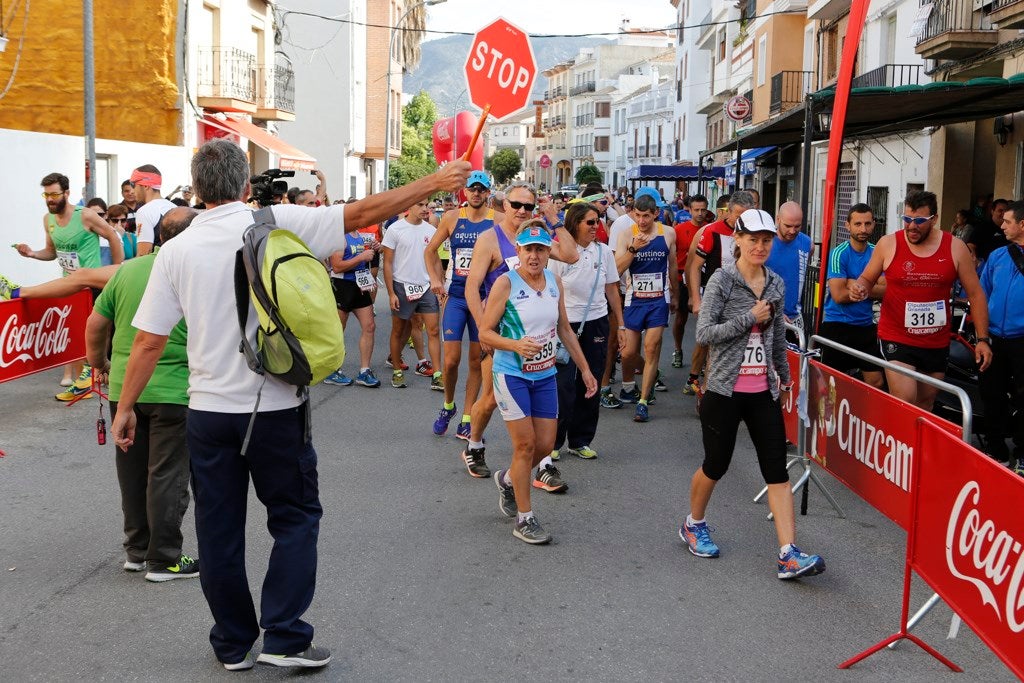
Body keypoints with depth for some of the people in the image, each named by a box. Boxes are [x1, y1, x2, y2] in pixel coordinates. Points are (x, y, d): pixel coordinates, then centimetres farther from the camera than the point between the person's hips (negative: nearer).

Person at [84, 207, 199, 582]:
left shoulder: (127, 270, 5)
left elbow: (95, 325, 9)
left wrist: (99, 362, 25)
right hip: (172, 392, -5)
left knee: (133, 473, 16)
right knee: (167, 476, 4)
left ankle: (137, 550, 28)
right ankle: (163, 560, 11)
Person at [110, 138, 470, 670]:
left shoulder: (177, 250, -1)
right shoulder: (275, 223, -8)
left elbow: (148, 341, -1)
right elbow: (361, 214, -7)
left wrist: (125, 407, 10)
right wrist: (435, 183, 2)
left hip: (208, 411, 3)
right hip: (274, 408, -2)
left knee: (219, 531, 12)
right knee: (296, 517, 13)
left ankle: (233, 645, 24)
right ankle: (284, 638, 9)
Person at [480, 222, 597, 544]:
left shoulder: (555, 282, 4)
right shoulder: (506, 283, -13)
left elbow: (564, 329, 15)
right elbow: (485, 333, -11)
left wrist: (585, 369, 15)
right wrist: (516, 345, -29)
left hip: (545, 375, 6)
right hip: (511, 375, -6)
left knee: (545, 446, 8)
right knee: (526, 444, -5)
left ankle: (507, 479, 38)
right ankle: (524, 520, 9)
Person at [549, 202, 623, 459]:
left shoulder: (604, 252, 3)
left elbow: (612, 290, 11)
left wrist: (620, 326, 10)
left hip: (597, 324, 4)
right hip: (566, 324, -4)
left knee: (590, 385, 8)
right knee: (563, 385, -5)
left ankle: (580, 440, 21)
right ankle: (552, 441, 10)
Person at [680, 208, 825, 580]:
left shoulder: (776, 284, 8)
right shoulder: (722, 280, -8)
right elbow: (704, 333, -15)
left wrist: (785, 375, 29)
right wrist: (750, 319, -16)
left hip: (763, 392, 5)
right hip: (725, 390, -4)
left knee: (777, 468, -3)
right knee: (716, 465, 7)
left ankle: (789, 555, -5)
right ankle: (693, 524, 34)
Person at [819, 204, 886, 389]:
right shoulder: (838, 254, -11)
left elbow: (884, 291, -5)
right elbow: (839, 295, -19)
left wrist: (855, 285, -17)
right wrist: (870, 288, -9)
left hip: (866, 325, 5)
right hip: (837, 325, -5)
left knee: (875, 382, 5)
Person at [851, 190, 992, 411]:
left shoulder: (955, 248, -3)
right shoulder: (888, 244, -5)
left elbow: (975, 294, 2)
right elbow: (867, 279, 10)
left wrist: (983, 339, -2)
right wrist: (860, 288, -16)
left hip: (937, 342, 3)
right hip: (896, 340, -2)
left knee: (925, 404, 16)